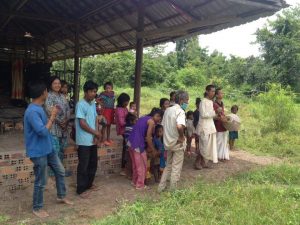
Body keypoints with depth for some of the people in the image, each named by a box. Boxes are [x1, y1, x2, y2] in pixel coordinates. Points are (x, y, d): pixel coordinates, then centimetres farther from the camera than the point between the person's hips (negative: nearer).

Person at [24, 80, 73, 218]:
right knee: (41, 182, 5)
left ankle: (61, 196, 37)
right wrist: (52, 116, -20)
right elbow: (43, 131, -28)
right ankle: (37, 208, 24)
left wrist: (53, 116, 5)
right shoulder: (32, 111, -25)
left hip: (48, 148, 10)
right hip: (38, 152, -10)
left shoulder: (39, 108, 7)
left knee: (60, 171, 19)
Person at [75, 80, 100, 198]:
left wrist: (96, 134, -3)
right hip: (84, 141, -8)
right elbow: (82, 123, -19)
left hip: (92, 140, 8)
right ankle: (81, 189, 13)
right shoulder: (80, 104, -15)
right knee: (83, 165, 1)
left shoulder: (93, 104, 10)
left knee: (93, 163, 17)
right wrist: (96, 132, -12)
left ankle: (88, 184, 33)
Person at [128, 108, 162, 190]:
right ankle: (140, 185, 14)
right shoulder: (152, 122, -8)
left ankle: (135, 181, 33)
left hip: (131, 142, 9)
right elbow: (148, 137, -11)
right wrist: (153, 150, -1)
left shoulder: (144, 118, 18)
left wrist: (148, 147, 19)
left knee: (135, 164, 21)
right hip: (137, 144, -9)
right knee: (142, 165, 5)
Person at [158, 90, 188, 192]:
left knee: (168, 166, 22)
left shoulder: (168, 110, 6)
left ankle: (161, 187, 25)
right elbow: (179, 126, -36)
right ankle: (172, 190, 17)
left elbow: (163, 125, 12)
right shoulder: (180, 111, -18)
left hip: (168, 142, 7)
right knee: (176, 168, 8)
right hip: (178, 143, -7)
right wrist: (182, 136, -21)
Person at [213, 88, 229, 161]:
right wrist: (221, 118, -27)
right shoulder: (214, 104, -16)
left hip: (223, 125, 9)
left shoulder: (222, 103, 12)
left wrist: (225, 118, 8)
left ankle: (223, 156, 24)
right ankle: (218, 156, 11)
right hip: (218, 126, -9)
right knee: (219, 141, 0)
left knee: (224, 141, 13)